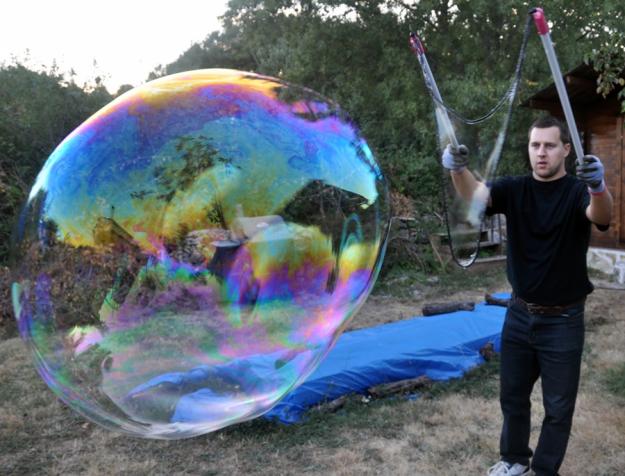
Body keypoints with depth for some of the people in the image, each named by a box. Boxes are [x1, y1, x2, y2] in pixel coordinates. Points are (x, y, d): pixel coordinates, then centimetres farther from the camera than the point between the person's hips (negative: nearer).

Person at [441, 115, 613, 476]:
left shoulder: (577, 191, -11)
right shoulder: (515, 189, -3)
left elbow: (601, 216, -33)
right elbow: (475, 193, -22)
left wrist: (599, 186, -56)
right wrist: (457, 169, -45)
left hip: (563, 320, -3)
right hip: (520, 314, 3)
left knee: (558, 405, 10)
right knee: (512, 395, 17)